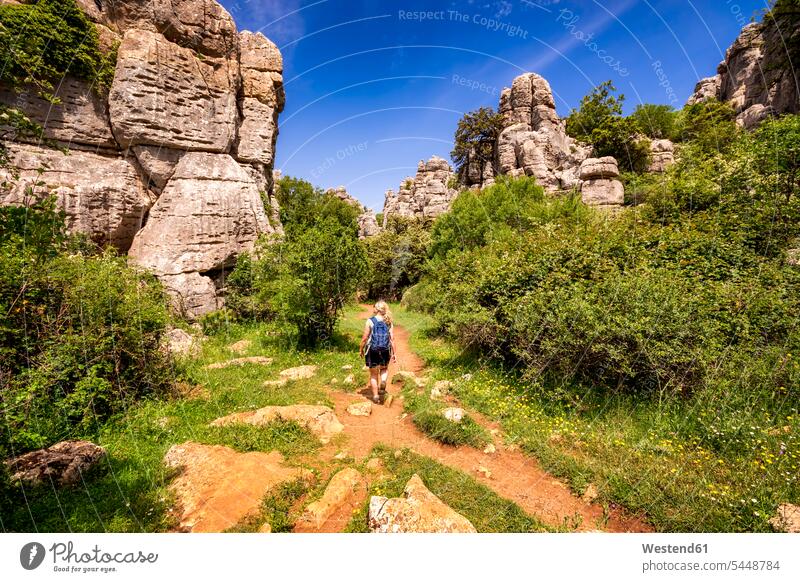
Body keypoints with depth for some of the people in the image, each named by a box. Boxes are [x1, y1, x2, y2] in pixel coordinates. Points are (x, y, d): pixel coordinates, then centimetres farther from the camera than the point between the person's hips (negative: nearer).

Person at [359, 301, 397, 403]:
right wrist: (394, 353, 5)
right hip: (385, 350, 2)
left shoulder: (370, 321, -8)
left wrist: (361, 350, 6)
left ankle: (376, 396, 17)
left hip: (372, 350, -2)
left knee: (373, 374, 14)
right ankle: (383, 381, 0)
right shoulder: (389, 322, 0)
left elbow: (365, 338, -8)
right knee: (384, 369, 28)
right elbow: (392, 339, -2)